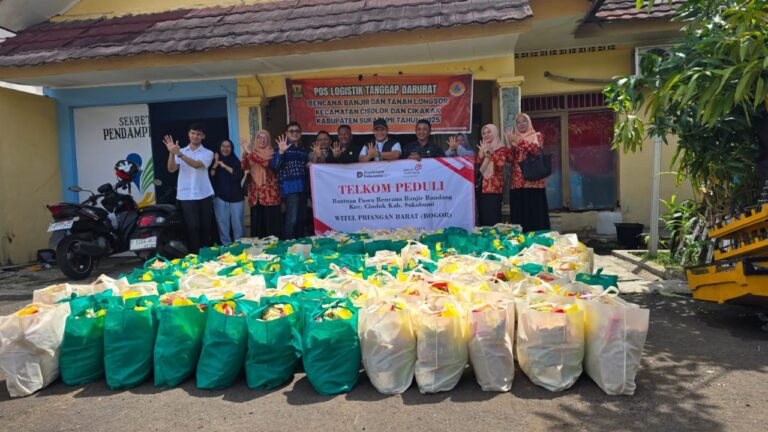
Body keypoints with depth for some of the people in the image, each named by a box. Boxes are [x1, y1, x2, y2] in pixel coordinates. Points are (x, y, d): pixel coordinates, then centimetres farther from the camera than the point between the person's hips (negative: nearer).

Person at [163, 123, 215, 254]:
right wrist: (172, 152, -20)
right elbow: (171, 169, -6)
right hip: (186, 196, 0)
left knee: (206, 226, 7)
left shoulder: (207, 153, 3)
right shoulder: (180, 151, 8)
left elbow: (196, 164, -17)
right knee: (193, 226, -3)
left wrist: (179, 154, -29)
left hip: (204, 195, 0)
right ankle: (195, 254, 4)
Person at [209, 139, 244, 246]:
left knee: (237, 223, 1)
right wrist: (215, 165, -15)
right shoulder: (215, 160, 5)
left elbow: (240, 176, -11)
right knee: (223, 224, 0)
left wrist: (225, 166, -16)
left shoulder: (236, 161, 5)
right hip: (220, 198, 0)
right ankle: (226, 246, 9)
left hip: (236, 197, 0)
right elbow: (210, 178, -4)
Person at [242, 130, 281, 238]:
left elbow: (266, 163, -20)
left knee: (270, 222, -5)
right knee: (256, 222, 4)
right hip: (255, 193, 4)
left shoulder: (271, 152, 2)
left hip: (269, 193, -4)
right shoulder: (252, 153, 14)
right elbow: (244, 167, -2)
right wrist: (245, 152, -14)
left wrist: (250, 152, -23)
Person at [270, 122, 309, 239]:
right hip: (290, 188, -7)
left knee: (301, 219, 11)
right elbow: (273, 166, -15)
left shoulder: (303, 151, 19)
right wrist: (281, 152, -27)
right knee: (292, 219, -13)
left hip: (302, 188, 7)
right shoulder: (282, 148, 0)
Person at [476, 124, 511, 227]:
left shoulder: (501, 148, -1)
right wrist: (481, 153, -2)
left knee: (493, 217, -10)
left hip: (494, 188, -6)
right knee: (483, 217, 7)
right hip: (482, 187, 6)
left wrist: (489, 152, -12)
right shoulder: (483, 148, 19)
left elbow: (501, 163, -21)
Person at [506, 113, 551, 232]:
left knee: (535, 214, -7)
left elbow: (536, 149, -15)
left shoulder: (537, 136, 7)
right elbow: (510, 159, 5)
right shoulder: (514, 139, 17)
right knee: (519, 214, 0)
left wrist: (518, 140, -18)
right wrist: (510, 143, -6)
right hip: (517, 182, 3)